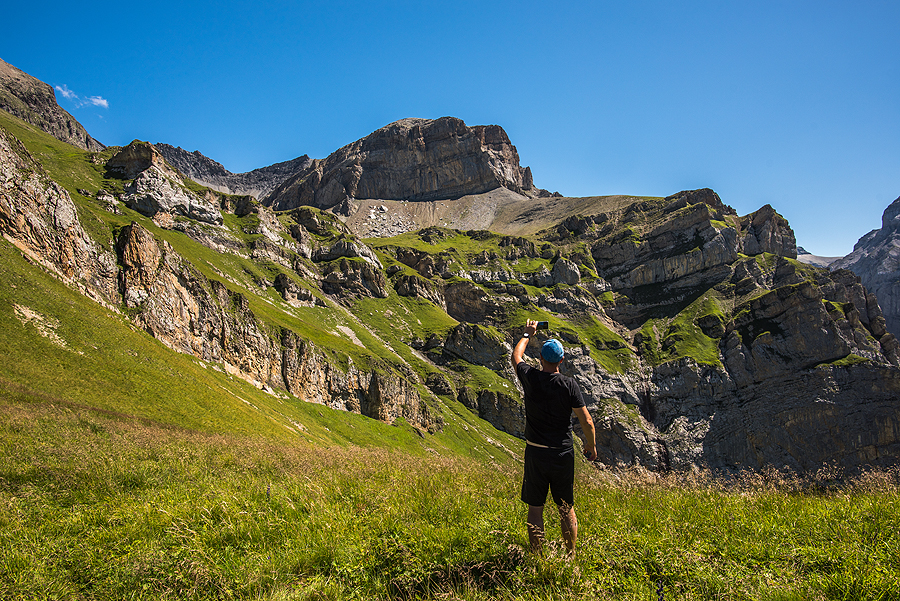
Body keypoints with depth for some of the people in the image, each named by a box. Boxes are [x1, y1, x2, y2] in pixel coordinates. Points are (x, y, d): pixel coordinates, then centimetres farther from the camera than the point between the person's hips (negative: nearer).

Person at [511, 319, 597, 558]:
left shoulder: (530, 378, -8)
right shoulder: (569, 385, -10)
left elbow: (515, 357, 15)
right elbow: (587, 422, -8)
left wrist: (527, 334, 29)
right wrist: (591, 445, 10)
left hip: (535, 452, 0)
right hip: (563, 453, 0)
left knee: (535, 508, 9)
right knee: (566, 509, 13)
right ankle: (571, 556, 24)